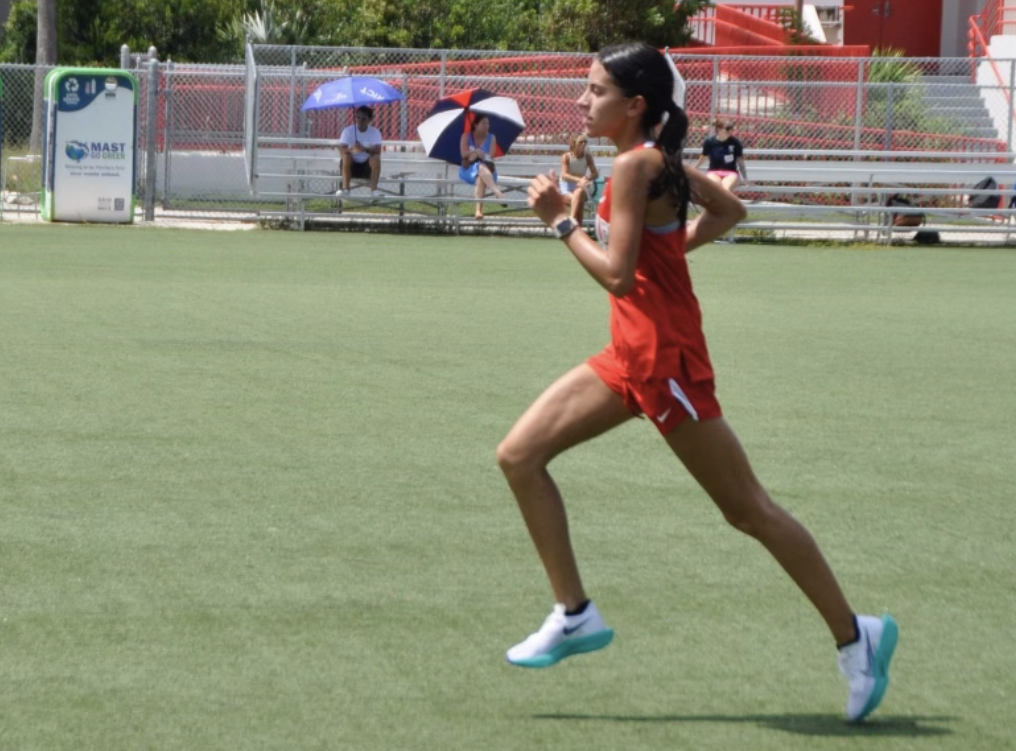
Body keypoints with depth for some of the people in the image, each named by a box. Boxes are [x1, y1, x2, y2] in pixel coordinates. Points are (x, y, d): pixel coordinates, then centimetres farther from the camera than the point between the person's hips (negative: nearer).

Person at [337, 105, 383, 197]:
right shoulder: (348, 131, -8)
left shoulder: (375, 132, -7)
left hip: (367, 167, 0)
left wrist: (364, 149, -42)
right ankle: (345, 188, -30)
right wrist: (351, 149, -43)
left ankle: (374, 189, -26)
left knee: (376, 158, -29)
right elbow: (341, 150, -20)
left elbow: (377, 150, -22)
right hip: (352, 166, 0)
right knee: (346, 156, -30)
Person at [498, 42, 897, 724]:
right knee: (520, 455, 4)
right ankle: (576, 615, 8)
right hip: (631, 356, 10)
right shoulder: (659, 157, 8)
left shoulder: (636, 165, -18)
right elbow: (729, 210, 22)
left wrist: (561, 220, -13)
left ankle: (856, 636, 9)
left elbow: (617, 275, -22)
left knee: (747, 508, -1)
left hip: (665, 356, -10)